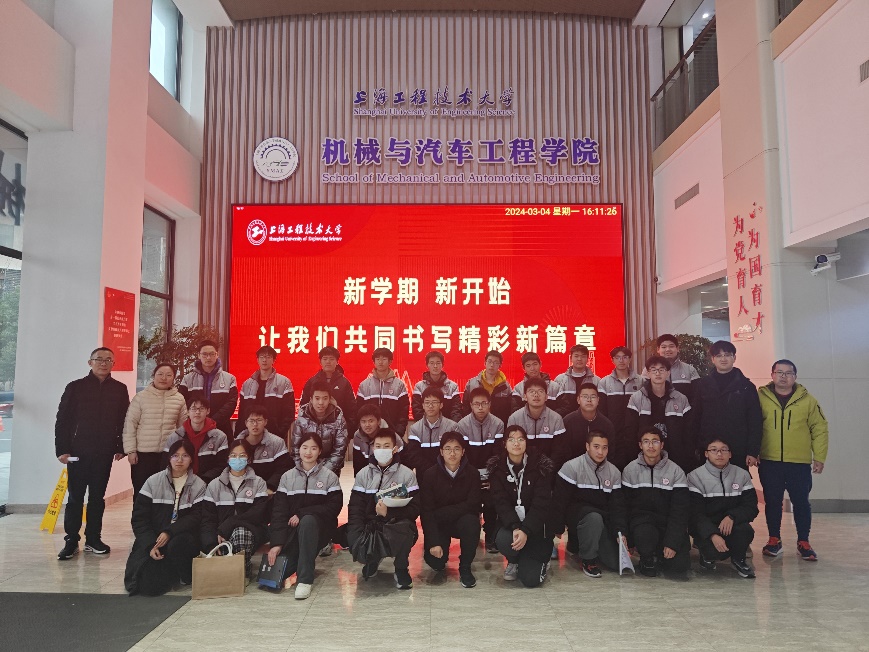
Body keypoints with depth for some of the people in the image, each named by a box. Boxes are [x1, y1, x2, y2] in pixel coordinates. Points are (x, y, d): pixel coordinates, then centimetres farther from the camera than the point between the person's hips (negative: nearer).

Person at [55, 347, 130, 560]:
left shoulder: (119, 389, 4)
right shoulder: (75, 387, -1)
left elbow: (124, 421, 5)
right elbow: (62, 420, -2)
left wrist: (121, 447, 0)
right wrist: (62, 449, -7)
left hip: (104, 453, 2)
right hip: (78, 452, -1)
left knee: (97, 497, 9)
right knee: (75, 497, 2)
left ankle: (93, 538, 18)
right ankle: (71, 540, 12)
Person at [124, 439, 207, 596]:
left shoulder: (199, 485, 2)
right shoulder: (153, 482, 4)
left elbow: (196, 517, -7)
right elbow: (139, 517, 1)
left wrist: (170, 532, -22)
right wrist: (151, 545, -12)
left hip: (182, 538, -1)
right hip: (153, 539, 1)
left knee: (177, 545, -36)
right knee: (149, 585, -21)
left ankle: (186, 577, -5)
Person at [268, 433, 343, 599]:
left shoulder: (329, 476, 0)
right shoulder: (287, 477, 5)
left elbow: (334, 506, -9)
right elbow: (279, 510, -3)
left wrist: (302, 514, -17)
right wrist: (277, 543, -15)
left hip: (319, 527, -2)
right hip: (293, 530, 2)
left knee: (307, 520, -37)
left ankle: (305, 579, -29)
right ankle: (301, 560, 16)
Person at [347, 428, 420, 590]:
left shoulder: (406, 474, -1)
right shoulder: (363, 474, 7)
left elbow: (414, 509, -8)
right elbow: (355, 507, 0)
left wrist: (388, 513, -24)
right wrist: (360, 536, -17)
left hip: (397, 523, -3)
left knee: (404, 532, -37)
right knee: (352, 538, -28)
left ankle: (401, 570, -3)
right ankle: (372, 558, 11)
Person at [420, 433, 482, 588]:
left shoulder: (472, 473, -10)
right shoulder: (430, 475, -11)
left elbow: (472, 505, -17)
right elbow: (426, 511, -14)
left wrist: (439, 513, -20)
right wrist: (433, 542, -23)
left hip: (462, 521, 0)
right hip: (438, 524, 0)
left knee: (471, 522, -33)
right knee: (435, 561, -21)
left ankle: (465, 568, -10)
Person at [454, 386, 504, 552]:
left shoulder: (498, 424, -6)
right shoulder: (462, 425, -9)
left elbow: (498, 454, -6)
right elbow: (462, 454, -9)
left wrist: (490, 476, -16)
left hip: (489, 474, 1)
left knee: (492, 503, -12)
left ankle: (491, 538, 8)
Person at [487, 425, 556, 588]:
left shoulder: (540, 464, -10)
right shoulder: (497, 466, -5)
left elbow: (541, 503, -16)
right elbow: (501, 501, -13)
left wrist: (525, 530, -29)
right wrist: (515, 527, -30)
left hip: (535, 525, -2)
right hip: (510, 523, 2)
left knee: (531, 579, -16)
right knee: (503, 540, -34)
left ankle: (541, 560, 22)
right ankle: (513, 562, 5)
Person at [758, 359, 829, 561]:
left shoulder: (807, 400, 1)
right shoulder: (761, 398, -1)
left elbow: (820, 429, 4)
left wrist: (819, 457, 0)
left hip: (800, 463, 0)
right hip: (769, 463, 0)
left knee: (801, 503, 6)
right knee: (772, 502, 9)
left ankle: (803, 543, 22)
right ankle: (774, 540, 23)